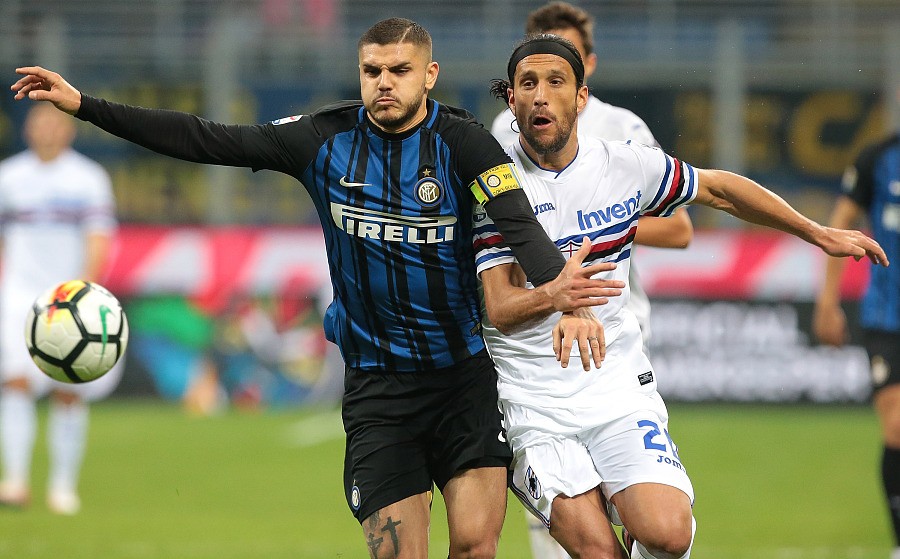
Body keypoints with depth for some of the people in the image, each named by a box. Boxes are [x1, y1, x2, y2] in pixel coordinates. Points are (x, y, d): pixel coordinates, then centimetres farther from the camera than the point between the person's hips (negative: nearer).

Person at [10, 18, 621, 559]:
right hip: (377, 380, 2)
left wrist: (554, 284, -47)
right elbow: (207, 140, 3)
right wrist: (82, 105, 0)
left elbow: (518, 223, -23)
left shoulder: (463, 142, -8)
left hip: (466, 374, -1)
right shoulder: (324, 139, 1)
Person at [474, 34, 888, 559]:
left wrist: (820, 234, 21)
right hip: (531, 398, -2)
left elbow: (718, 189, 18)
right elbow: (501, 309, -14)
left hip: (617, 383, 2)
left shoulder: (625, 164, 1)